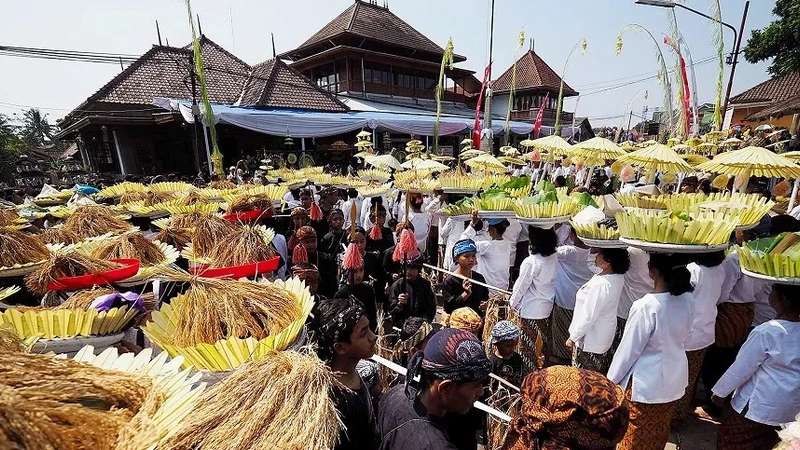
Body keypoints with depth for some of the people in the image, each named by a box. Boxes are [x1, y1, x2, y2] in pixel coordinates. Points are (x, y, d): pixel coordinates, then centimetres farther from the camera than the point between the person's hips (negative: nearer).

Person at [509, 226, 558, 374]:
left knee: (528, 345, 10)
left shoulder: (531, 262, -27)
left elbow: (521, 286, -16)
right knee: (543, 340, 23)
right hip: (547, 306, 7)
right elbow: (551, 281, 3)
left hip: (530, 309, -7)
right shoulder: (554, 258, -8)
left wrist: (513, 302, 0)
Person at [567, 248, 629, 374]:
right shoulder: (617, 276, -7)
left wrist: (572, 338, -15)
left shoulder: (600, 285, -32)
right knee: (600, 376, 24)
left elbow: (588, 317, -26)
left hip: (590, 341, -8)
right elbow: (590, 263, 11)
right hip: (605, 336, 9)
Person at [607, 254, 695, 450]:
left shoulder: (646, 306, -29)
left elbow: (629, 349, -19)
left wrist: (612, 379, -6)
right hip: (674, 379, 6)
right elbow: (683, 337, 6)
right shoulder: (687, 299, -9)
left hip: (646, 385, -6)